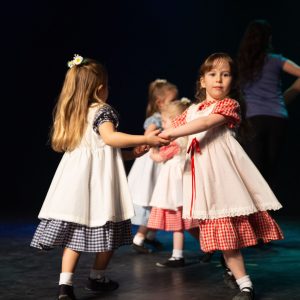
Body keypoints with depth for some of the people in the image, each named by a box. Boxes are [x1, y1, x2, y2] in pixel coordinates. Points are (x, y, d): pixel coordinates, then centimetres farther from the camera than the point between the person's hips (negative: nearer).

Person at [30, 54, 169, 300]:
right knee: (107, 230, 9)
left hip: (76, 172, 7)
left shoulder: (71, 113, 17)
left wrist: (129, 153, 24)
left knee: (74, 229, 5)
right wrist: (145, 139, -21)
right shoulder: (103, 110, -5)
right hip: (100, 174, -6)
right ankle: (97, 277, 21)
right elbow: (110, 137, -22)